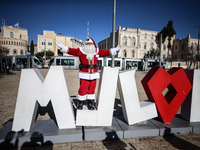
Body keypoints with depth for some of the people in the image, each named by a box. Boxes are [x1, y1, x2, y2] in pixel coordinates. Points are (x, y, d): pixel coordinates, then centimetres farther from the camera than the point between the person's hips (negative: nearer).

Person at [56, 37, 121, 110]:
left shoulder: (97, 51, 10)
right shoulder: (80, 51, 1)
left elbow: (106, 52, 18)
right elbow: (71, 51, -2)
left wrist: (115, 50, 21)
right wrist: (62, 47, -10)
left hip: (93, 75, 3)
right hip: (84, 75, -3)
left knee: (91, 90, 11)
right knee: (82, 90, -1)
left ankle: (90, 105, 26)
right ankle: (80, 104, 20)